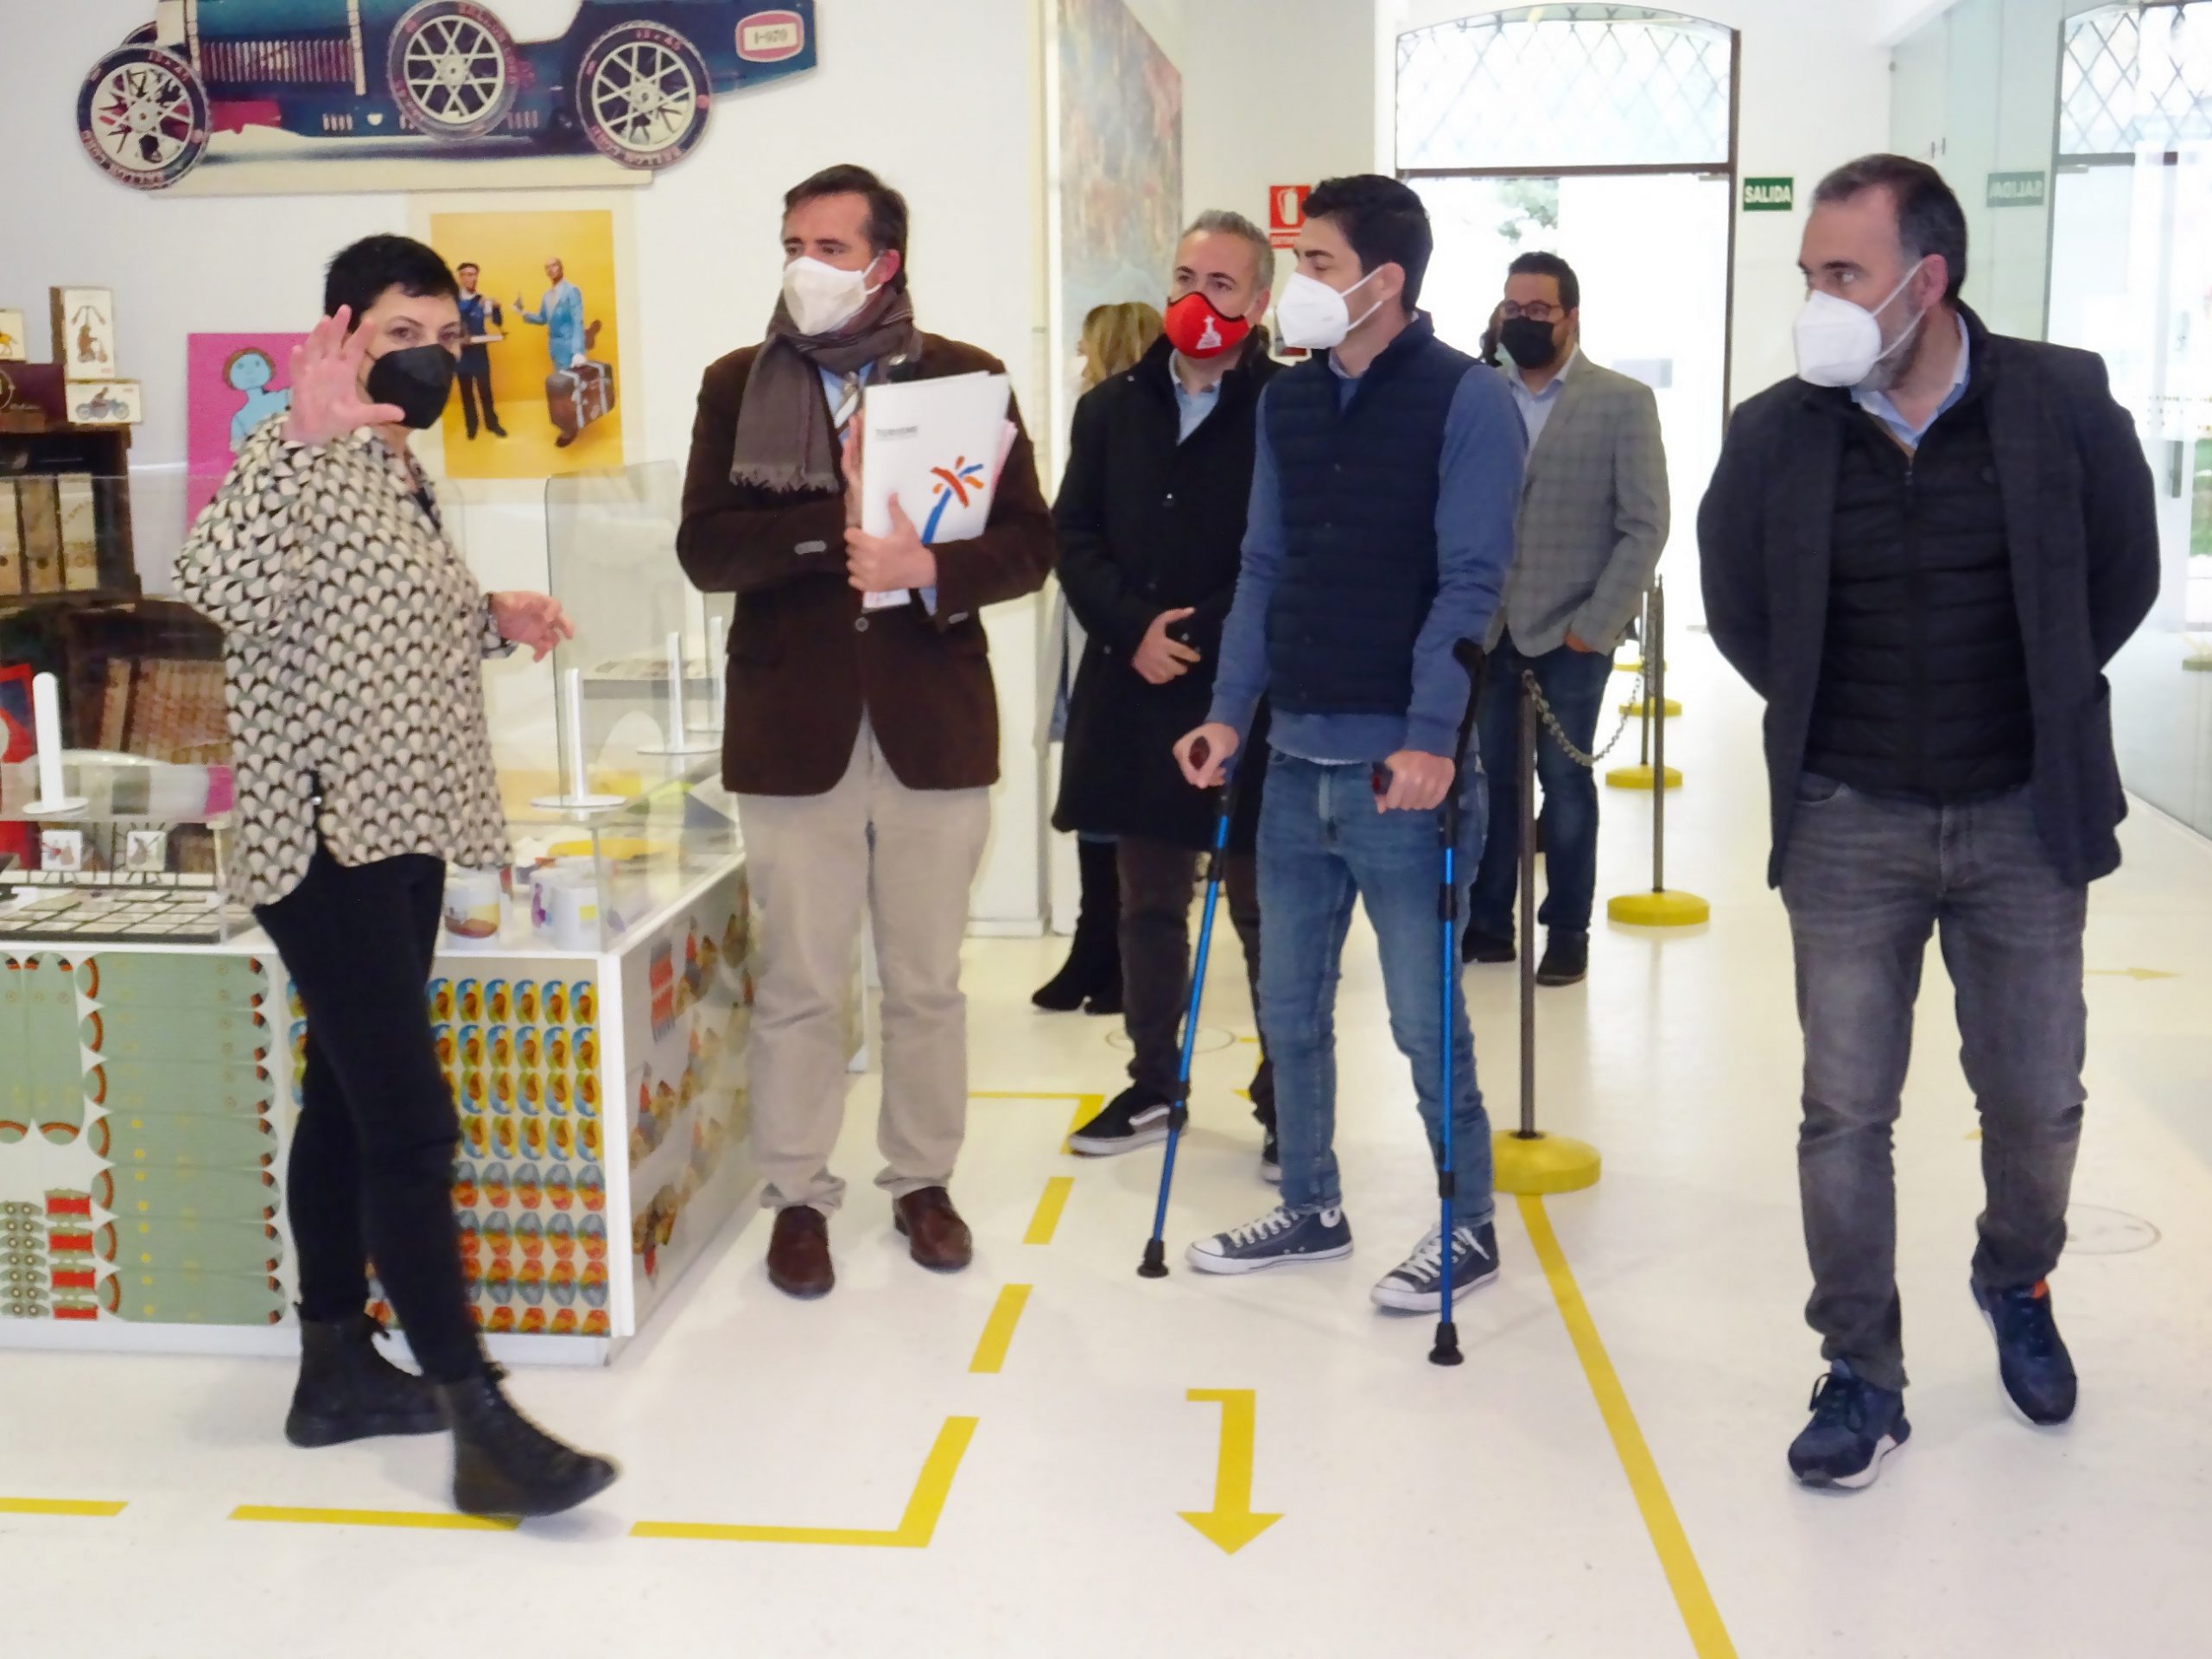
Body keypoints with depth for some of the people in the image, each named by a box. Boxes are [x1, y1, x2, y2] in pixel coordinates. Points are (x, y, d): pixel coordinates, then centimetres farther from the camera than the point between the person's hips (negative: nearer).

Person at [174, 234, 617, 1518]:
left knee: (352, 1102, 14)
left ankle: (338, 1369, 24)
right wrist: (307, 429, -40)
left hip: (401, 833, 10)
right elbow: (218, 583, -32)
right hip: (330, 840, -10)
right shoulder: (305, 459, -12)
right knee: (413, 1125, -11)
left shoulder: (397, 468, 15)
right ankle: (483, 1423, -10)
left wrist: (495, 617, 10)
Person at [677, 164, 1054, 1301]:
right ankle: (798, 1196, 22)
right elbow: (704, 548, -7)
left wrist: (931, 567, -21)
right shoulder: (737, 386, 4)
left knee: (927, 983, 12)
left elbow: (1029, 546, -2)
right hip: (795, 727, 0)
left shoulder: (966, 378, 3)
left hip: (934, 724, 0)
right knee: (798, 985, 7)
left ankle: (922, 1180, 28)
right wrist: (838, 525, -19)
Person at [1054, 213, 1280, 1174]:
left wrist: (1200, 643, -15)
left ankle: (1284, 1103, 16)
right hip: (1134, 691, 5)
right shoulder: (1111, 409, 10)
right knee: (1148, 903, 15)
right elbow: (1074, 538, 6)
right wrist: (1133, 627, -10)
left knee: (1264, 908, 4)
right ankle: (1154, 1086, 28)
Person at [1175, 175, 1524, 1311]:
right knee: (1290, 1003, 13)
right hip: (1295, 757, 6)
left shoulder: (1466, 401, -7)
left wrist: (1432, 739, -20)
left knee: (1424, 1014, 3)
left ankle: (1468, 1227, 21)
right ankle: (1311, 1208, 30)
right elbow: (1265, 568, 13)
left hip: (1402, 762, -6)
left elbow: (1468, 584, -13)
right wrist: (1231, 712, 6)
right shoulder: (1287, 404, 11)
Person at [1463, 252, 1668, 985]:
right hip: (1488, 629, 3)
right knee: (1488, 776, 7)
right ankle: (1488, 920, 19)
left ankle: (1567, 931, 18)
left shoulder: (1623, 401, -2)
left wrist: (1595, 623, -11)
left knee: (1564, 782, 6)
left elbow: (1645, 526, -6)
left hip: (1569, 633, -3)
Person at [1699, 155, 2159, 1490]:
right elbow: (1737, 607, 8)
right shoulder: (1777, 435, -7)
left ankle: (2019, 1290, 42)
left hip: (2022, 819, 0)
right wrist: (1831, 721, 7)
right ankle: (1862, 1379, 20)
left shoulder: (2063, 404, -9)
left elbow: (2125, 574, 5)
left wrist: (2041, 710, 5)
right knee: (1845, 1115, 4)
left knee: (2038, 1101, 11)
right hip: (1848, 825, 0)